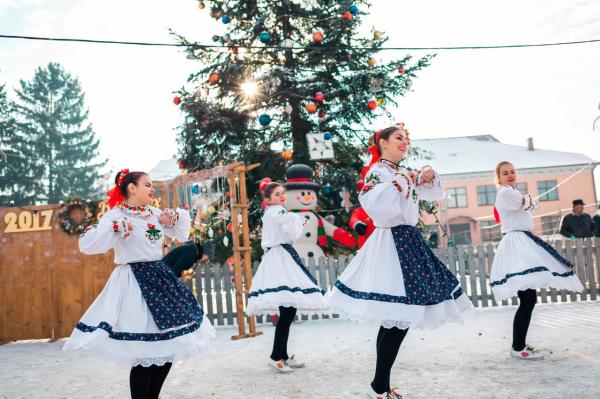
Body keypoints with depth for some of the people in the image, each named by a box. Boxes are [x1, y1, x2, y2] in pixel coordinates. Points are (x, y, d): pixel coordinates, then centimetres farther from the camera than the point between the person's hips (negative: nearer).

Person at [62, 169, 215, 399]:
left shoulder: (156, 214, 11)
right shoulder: (115, 216, -8)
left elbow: (182, 234, 24)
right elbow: (86, 245, -18)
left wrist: (175, 216, 6)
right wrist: (116, 227, -22)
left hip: (159, 279, 7)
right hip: (134, 284, -7)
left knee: (170, 345, 11)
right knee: (144, 353, -5)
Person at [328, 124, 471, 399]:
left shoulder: (404, 172, 17)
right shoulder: (377, 171, -8)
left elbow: (435, 195, 25)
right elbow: (372, 202, -28)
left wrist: (429, 177, 5)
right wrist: (401, 182, -17)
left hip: (408, 242, 9)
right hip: (391, 243, -9)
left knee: (396, 320, 11)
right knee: (397, 320, -9)